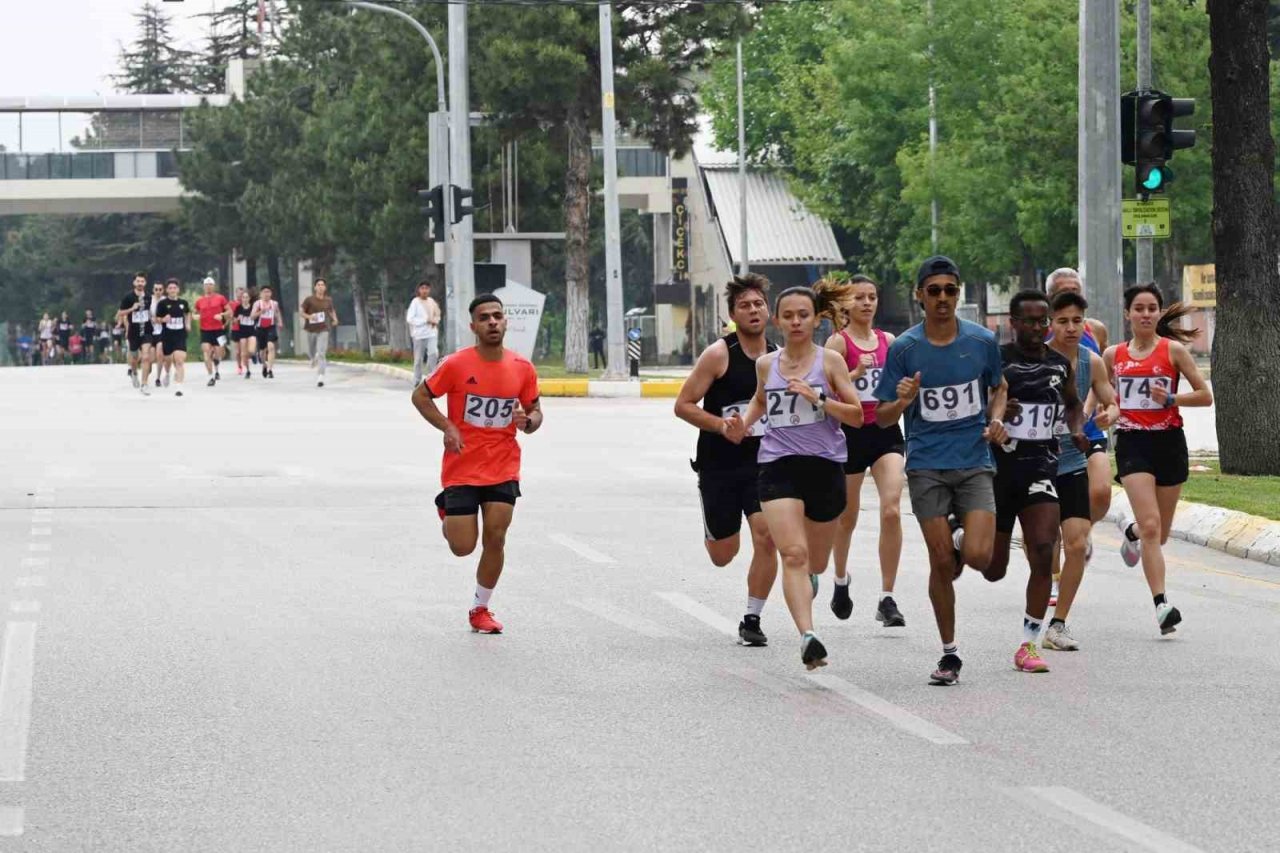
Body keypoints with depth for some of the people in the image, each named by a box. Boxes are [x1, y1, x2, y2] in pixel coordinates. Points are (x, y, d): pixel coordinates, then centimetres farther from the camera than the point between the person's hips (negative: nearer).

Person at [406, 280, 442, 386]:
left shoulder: (432, 301, 9)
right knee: (418, 358, 2)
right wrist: (426, 320, -17)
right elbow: (410, 319, -14)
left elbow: (437, 315, 22)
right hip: (419, 334, -3)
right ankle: (417, 381, 11)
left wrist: (436, 321, -2)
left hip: (432, 333, 3)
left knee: (434, 353, -16)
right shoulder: (415, 302, -7)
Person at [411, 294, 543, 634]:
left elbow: (535, 411, 11)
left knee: (495, 539, -5)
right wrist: (447, 428, -13)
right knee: (463, 547, -2)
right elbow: (420, 396, -1)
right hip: (462, 469, -2)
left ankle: (480, 609, 15)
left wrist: (529, 421, -13)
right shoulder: (457, 364, -11)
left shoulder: (523, 368, -1)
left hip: (503, 469, 2)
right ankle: (447, 511, 34)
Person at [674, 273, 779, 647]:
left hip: (763, 463, 2)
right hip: (718, 464, -2)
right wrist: (721, 424, -22)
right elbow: (683, 405, -10)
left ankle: (752, 620, -3)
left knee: (766, 536, -16)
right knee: (723, 555, 6)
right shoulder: (719, 355, -10)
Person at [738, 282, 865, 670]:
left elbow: (856, 415, -2)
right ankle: (808, 637, -28)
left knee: (815, 563, 14)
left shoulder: (829, 361, 0)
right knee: (793, 554, -18)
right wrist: (743, 424, 10)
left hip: (825, 466, 0)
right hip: (778, 464, 0)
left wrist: (817, 397, -16)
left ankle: (809, 582, 52)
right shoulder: (766, 364, 8)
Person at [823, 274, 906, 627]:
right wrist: (856, 372, -26)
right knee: (847, 517, 13)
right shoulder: (838, 341, -4)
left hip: (886, 432, 2)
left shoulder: (888, 341, 9)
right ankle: (841, 579, 43)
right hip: (851, 433, -2)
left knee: (892, 511, -15)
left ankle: (887, 599, -12)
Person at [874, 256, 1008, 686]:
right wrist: (902, 402, -21)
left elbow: (998, 388, 19)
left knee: (978, 556, -15)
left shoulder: (982, 341, 1)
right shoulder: (903, 348, -2)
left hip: (974, 462, 1)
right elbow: (882, 417, 1)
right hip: (926, 467, -1)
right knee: (942, 562, -2)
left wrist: (996, 419, -1)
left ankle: (962, 544, 24)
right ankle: (949, 653, 13)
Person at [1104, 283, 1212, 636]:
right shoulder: (1113, 354, 6)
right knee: (1151, 527, -16)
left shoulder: (1174, 350, -1)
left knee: (1160, 533, 11)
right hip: (1132, 444, 0)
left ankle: (1130, 530, 48)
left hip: (1169, 442, 0)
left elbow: (1205, 395, 0)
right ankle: (1162, 604, -16)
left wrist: (1171, 399, -15)